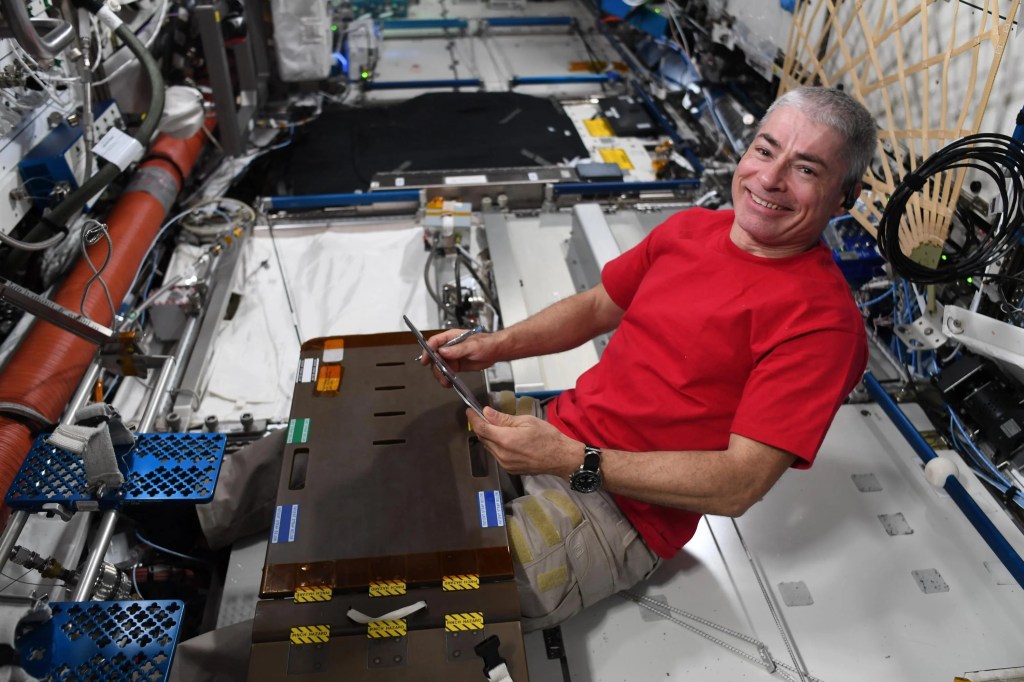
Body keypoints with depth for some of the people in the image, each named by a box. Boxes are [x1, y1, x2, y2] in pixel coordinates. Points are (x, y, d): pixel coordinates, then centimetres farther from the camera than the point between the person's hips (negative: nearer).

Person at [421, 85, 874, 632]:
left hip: (619, 511, -6)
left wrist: (572, 461, -28)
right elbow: (597, 306, 17)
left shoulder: (820, 318, -17)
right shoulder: (691, 228, 5)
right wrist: (494, 346, 1)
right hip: (557, 434, 7)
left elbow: (739, 486, -21)